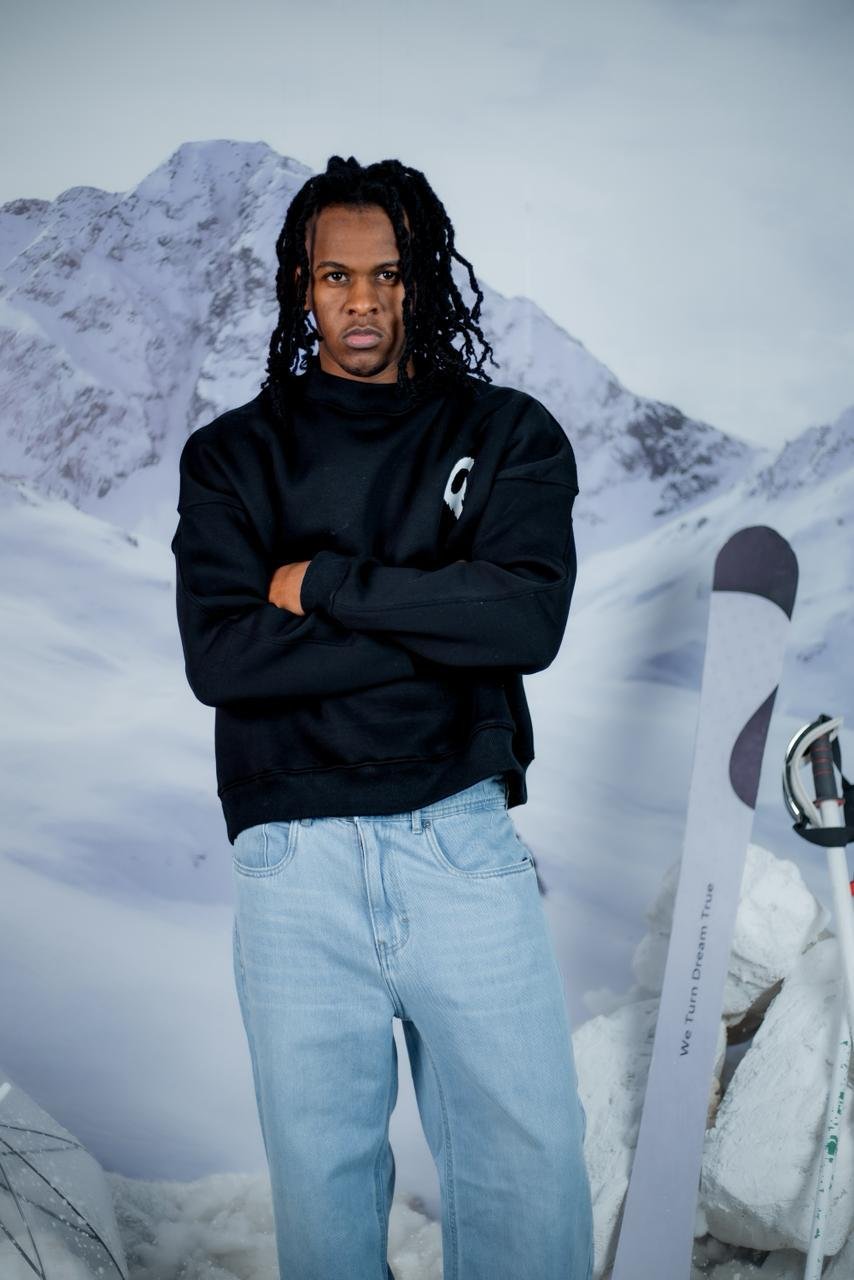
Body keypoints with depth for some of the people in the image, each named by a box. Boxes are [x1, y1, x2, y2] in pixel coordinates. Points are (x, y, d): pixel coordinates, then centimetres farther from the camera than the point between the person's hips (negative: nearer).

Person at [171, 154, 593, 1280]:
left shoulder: (509, 436, 6)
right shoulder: (232, 457, 7)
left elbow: (529, 619, -11)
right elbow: (218, 658, -8)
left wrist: (325, 584, -9)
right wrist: (440, 623, -12)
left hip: (463, 845, 0)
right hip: (295, 862, 1)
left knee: (534, 1173, 0)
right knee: (321, 1183, 10)